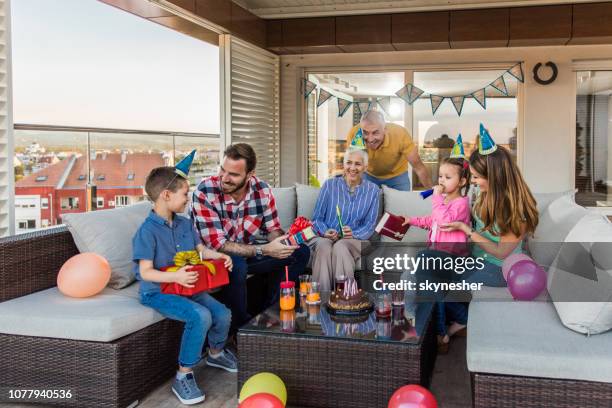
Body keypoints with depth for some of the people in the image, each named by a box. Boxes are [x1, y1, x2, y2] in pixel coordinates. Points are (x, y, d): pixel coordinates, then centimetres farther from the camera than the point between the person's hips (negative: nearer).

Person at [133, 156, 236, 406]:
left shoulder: (185, 224, 7)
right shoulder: (148, 231, -17)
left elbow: (200, 249, 17)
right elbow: (145, 272, -20)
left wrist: (218, 256, -4)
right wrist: (175, 277, -34)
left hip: (187, 286, 7)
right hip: (158, 292, -7)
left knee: (223, 314, -6)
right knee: (200, 316, -29)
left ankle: (216, 353, 29)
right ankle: (183, 376, -14)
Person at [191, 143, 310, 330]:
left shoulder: (262, 189, -11)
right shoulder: (204, 192, -25)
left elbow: (272, 229, -1)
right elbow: (217, 244, -27)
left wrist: (283, 240, -26)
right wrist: (264, 250, -34)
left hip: (248, 251, 6)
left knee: (300, 252, -4)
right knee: (237, 265, -37)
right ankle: (240, 325, -12)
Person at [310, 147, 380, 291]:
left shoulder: (372, 190, 8)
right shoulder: (329, 185, 5)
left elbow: (370, 224, 5)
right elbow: (317, 218, 7)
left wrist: (354, 234, -15)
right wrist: (325, 232, -14)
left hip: (354, 240, 0)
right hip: (325, 237, 0)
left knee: (340, 247, -36)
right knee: (323, 246, -36)